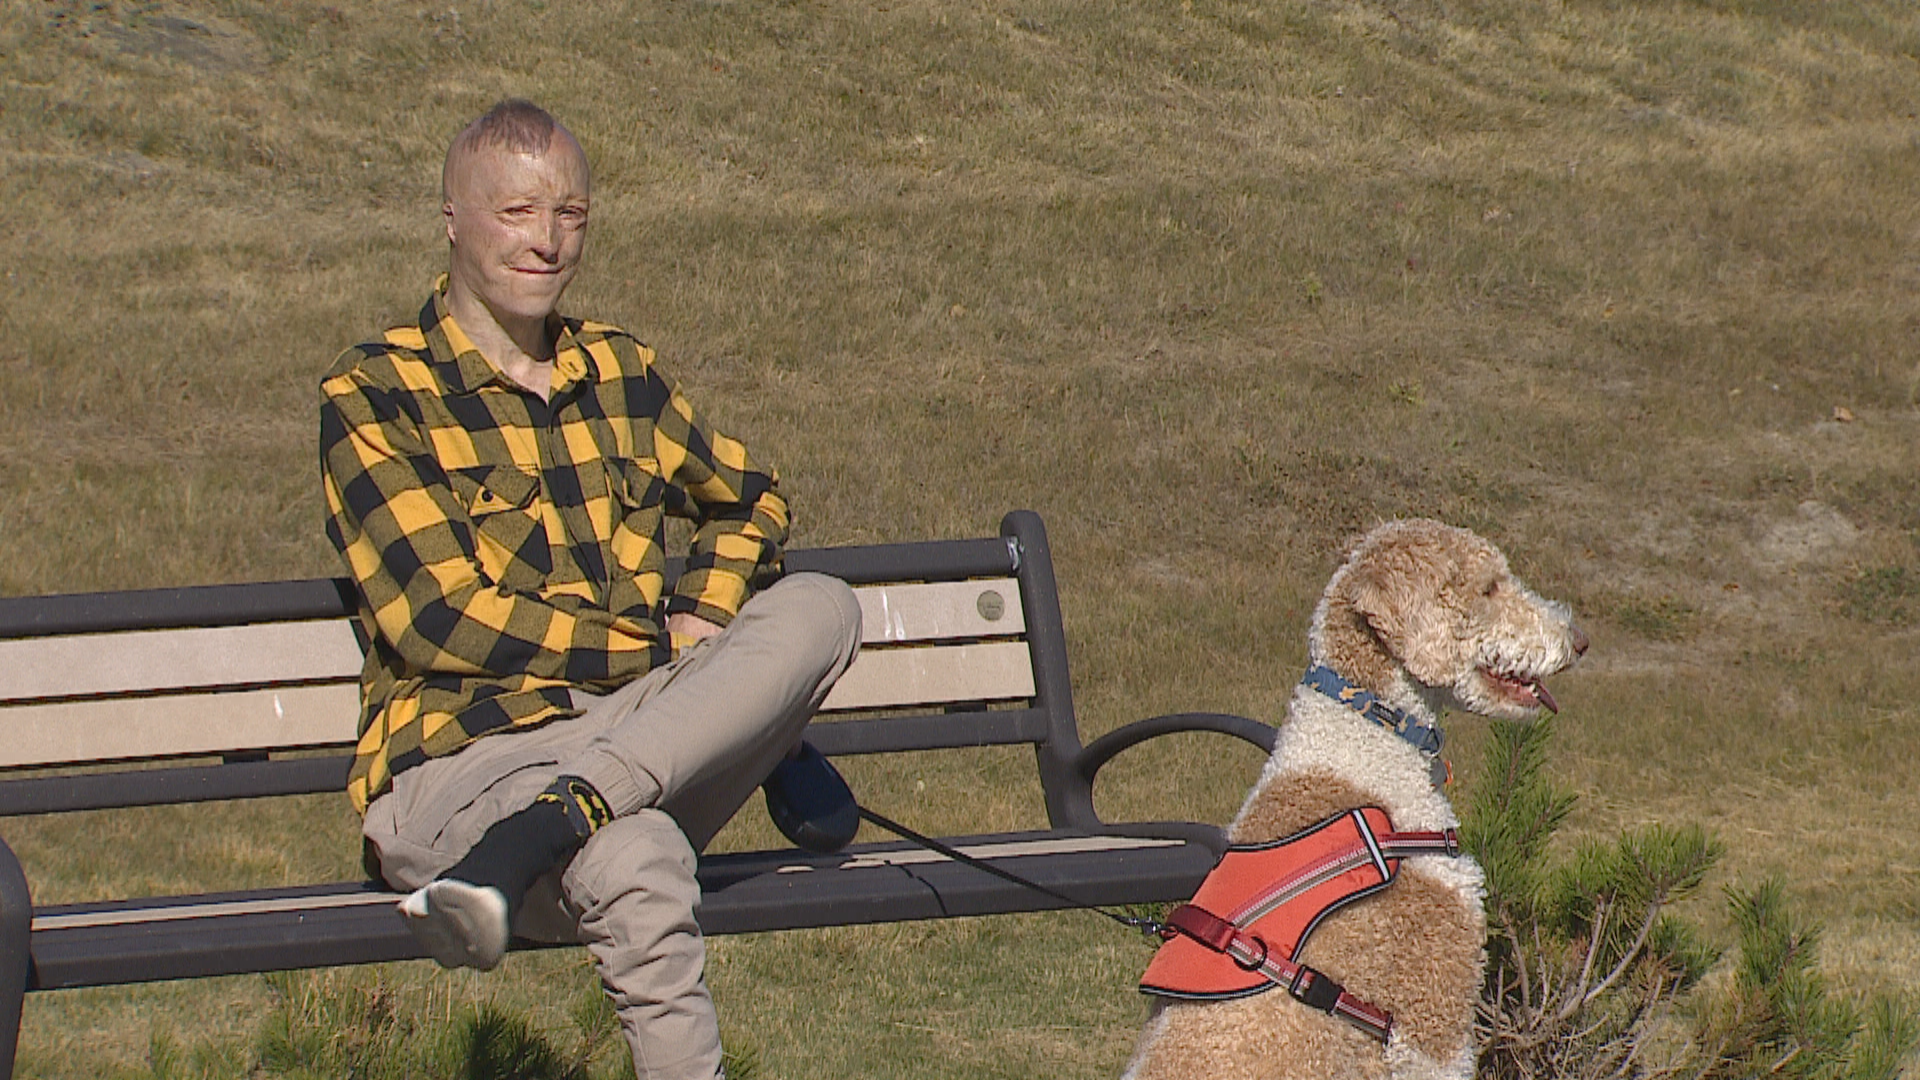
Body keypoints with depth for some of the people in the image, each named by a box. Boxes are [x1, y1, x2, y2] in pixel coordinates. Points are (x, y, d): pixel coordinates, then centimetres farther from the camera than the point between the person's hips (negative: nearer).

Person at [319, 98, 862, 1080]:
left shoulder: (618, 371, 19)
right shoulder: (372, 395, 2)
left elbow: (748, 498, 33)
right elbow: (437, 617, -8)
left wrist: (706, 615, 9)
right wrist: (667, 649, -8)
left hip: (630, 722, 6)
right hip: (462, 755, -6)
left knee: (818, 606, -24)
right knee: (637, 863, -41)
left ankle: (536, 833, -37)